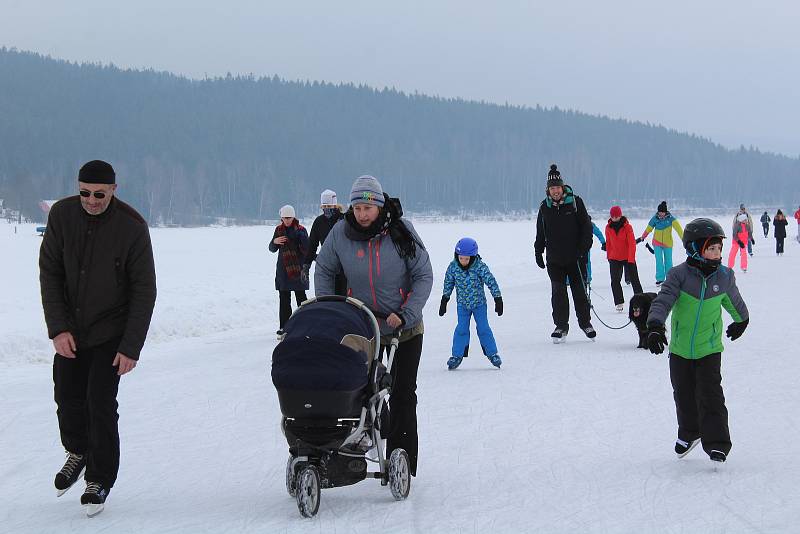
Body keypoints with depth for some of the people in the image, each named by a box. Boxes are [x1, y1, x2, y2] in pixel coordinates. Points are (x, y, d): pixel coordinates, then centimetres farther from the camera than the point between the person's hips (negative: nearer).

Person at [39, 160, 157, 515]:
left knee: (100, 402, -9)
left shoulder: (132, 227, -18)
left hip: (111, 332, -3)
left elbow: (143, 291, -13)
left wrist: (131, 348, -17)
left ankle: (100, 480, 7)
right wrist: (58, 328, -14)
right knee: (67, 396, 11)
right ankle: (78, 452, 40)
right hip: (69, 329, 4)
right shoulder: (62, 214, -10)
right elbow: (49, 273, -5)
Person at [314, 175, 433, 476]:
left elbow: (424, 276, -6)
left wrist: (405, 315, -16)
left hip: (405, 328, -1)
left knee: (403, 395, 0)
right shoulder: (340, 234, -7)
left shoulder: (401, 231, -11)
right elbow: (324, 271, 9)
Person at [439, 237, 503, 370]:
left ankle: (492, 353, 13)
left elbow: (491, 282, -13)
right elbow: (448, 283, 4)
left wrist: (498, 299, -12)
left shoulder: (480, 267, -20)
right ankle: (457, 355, 6)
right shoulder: (453, 266, -11)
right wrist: (444, 300, 8)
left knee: (483, 328, 0)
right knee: (461, 329, -2)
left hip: (479, 303, -2)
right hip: (462, 304, 2)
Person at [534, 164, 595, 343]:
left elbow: (586, 226, -2)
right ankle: (561, 326, 7)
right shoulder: (544, 207, 4)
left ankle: (585, 322, 23)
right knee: (558, 293, -1)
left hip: (575, 258, -2)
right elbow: (540, 232, 14)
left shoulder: (575, 202, -4)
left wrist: (583, 248, -9)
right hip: (554, 259, 2)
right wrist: (538, 252, 9)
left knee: (579, 291, 7)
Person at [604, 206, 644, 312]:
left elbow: (632, 243, -12)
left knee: (634, 280, 4)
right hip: (614, 258, 3)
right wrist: (608, 256, 14)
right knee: (615, 281, -4)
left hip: (628, 258, -3)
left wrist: (631, 258, -16)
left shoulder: (627, 227, -11)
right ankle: (619, 303, 3)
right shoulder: (608, 227, 0)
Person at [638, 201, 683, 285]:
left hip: (668, 243, 0)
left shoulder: (670, 218, -11)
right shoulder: (655, 218, -6)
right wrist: (642, 238, 12)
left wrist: (683, 237, -35)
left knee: (668, 261, 8)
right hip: (657, 243, 0)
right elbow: (648, 229, 5)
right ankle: (660, 279, -4)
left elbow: (677, 227, -23)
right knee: (659, 261, -8)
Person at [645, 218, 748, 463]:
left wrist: (741, 322, 32)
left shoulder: (724, 277, -5)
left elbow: (734, 302, 16)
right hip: (680, 349, 1)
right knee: (683, 395, 14)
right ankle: (689, 433, 38)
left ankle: (716, 443, -5)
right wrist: (655, 327, -36)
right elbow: (662, 301, -21)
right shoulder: (679, 275, -13)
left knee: (710, 395, -10)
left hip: (709, 349, 0)